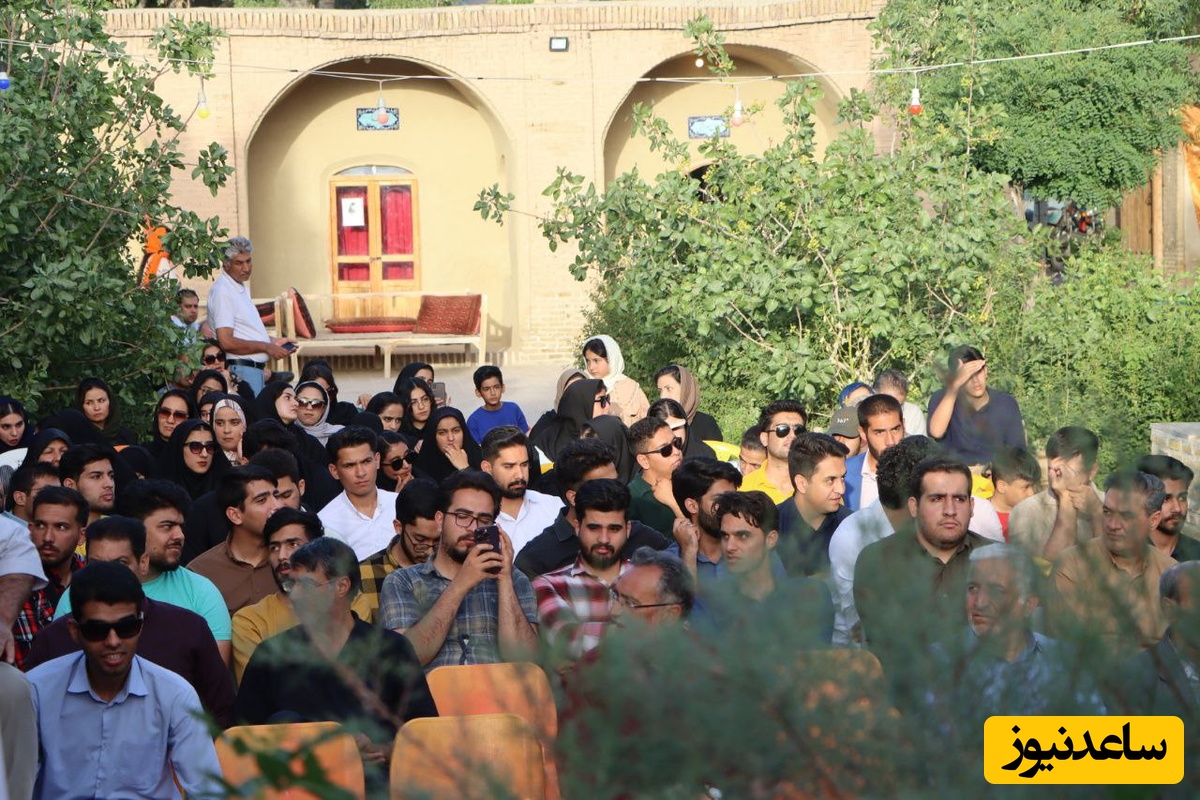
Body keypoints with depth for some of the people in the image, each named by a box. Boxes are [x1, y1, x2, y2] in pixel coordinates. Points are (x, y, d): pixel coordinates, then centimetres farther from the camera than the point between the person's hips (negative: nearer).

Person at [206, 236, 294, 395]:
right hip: (242, 370, -10)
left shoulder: (241, 287, 17)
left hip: (256, 369, 10)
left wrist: (272, 341, 13)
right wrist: (266, 347, -13)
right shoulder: (222, 291, -15)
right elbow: (226, 342, -22)